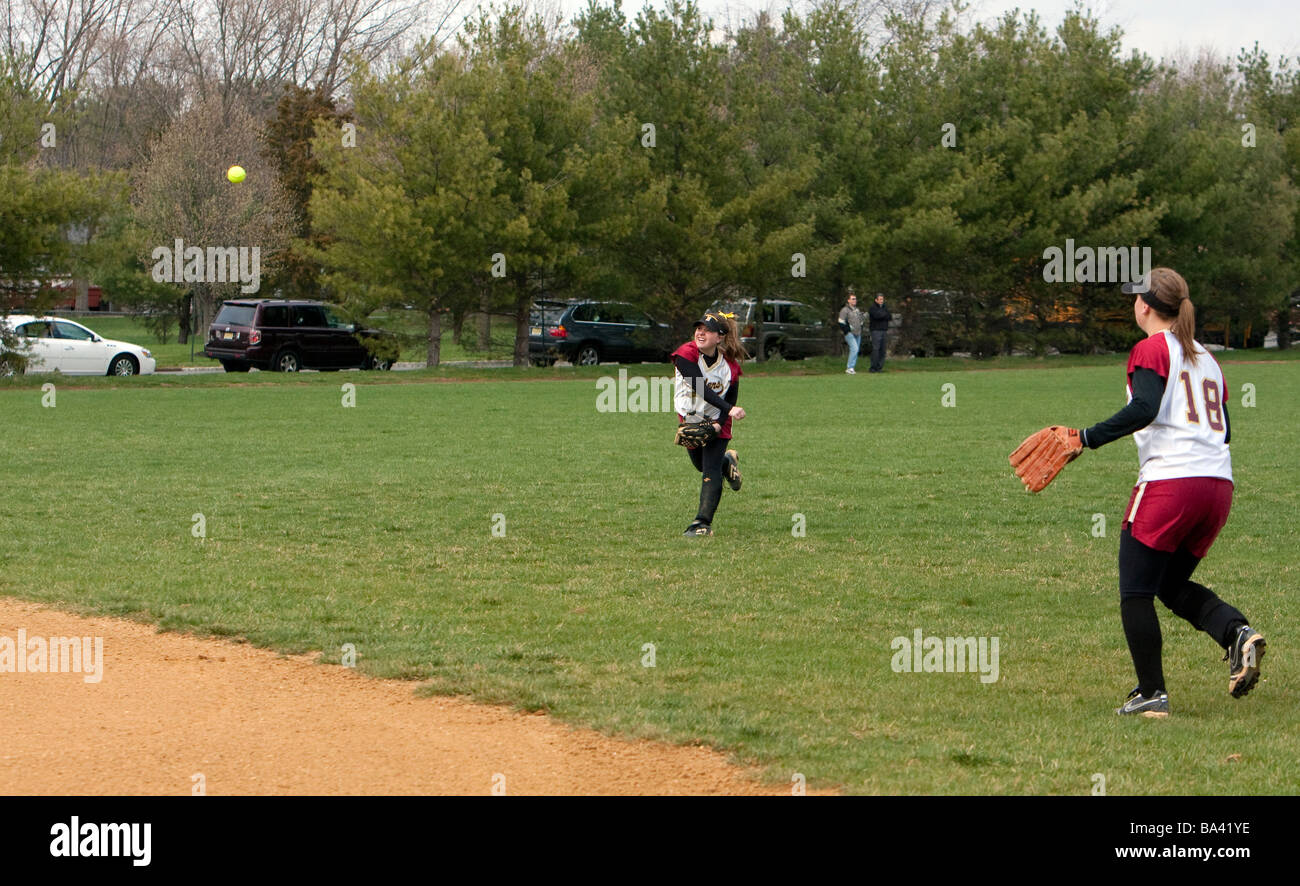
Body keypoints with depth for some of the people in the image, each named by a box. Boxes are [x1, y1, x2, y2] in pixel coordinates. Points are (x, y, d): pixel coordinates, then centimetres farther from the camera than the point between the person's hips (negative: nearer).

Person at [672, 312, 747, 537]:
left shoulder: (730, 365, -16)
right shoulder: (686, 354, -23)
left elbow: (731, 399, -8)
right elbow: (701, 388, -33)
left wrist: (719, 424, -26)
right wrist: (729, 409, -43)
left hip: (717, 422, -1)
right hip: (689, 419, 1)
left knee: (711, 471, -13)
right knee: (701, 465, 18)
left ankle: (703, 522, -13)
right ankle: (727, 461, 52)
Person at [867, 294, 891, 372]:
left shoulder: (884, 308, 18)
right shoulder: (872, 308, -2)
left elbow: (890, 317, 7)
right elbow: (877, 315, -19)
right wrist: (885, 314, -2)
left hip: (884, 331, 6)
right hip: (876, 331, -6)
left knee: (882, 350, 2)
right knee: (875, 349, -13)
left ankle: (879, 367, 4)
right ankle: (873, 368, -13)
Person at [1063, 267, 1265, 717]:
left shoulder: (1152, 349, -1)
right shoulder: (1205, 359, 21)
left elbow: (1145, 408, -17)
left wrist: (1089, 437, -14)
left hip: (1168, 480, -8)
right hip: (1219, 484, 8)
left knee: (1136, 590, 3)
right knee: (1174, 585, 19)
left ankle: (1151, 693, 1)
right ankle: (1237, 632, -6)